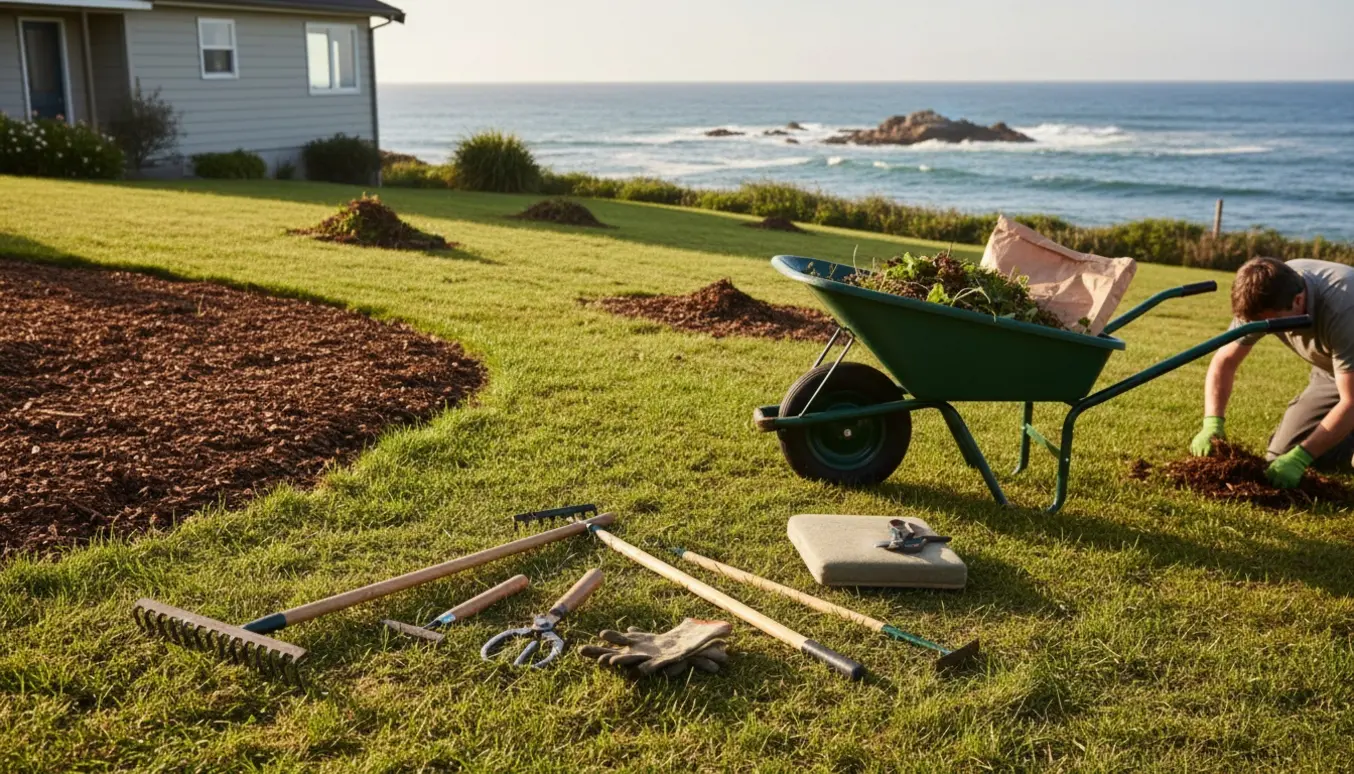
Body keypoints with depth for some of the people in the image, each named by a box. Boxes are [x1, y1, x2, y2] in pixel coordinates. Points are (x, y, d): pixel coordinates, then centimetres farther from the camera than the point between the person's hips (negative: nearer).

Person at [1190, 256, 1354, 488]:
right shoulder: (1265, 300, -22)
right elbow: (1224, 361, -12)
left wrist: (1299, 458, -39)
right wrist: (1212, 424, -26)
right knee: (1280, 454, -5)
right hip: (1329, 371, 5)